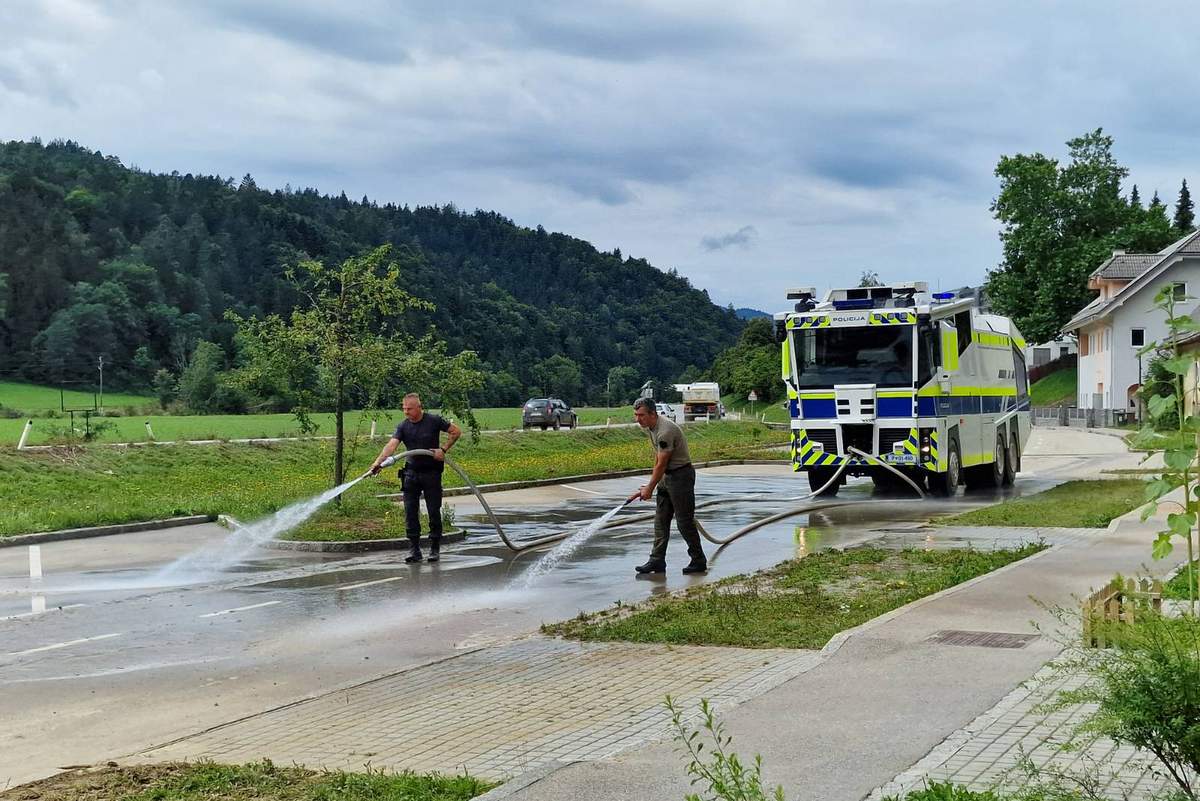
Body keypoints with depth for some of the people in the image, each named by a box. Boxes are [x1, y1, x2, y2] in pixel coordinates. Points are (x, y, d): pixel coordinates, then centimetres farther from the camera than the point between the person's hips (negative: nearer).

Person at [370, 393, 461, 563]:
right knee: (410, 512, -1)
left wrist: (443, 449, -8)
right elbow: (391, 445, -16)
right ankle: (414, 549, 5)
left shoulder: (434, 421, -7)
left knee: (434, 511, 2)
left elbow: (456, 431, 1)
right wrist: (378, 462, -32)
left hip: (431, 473, -3)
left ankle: (435, 549, 12)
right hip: (411, 473, 3)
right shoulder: (403, 426, -2)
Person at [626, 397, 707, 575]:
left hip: (681, 475, -10)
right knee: (660, 520, 7)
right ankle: (657, 561, 10)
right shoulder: (650, 427, 5)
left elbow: (661, 465, -21)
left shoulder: (666, 431, -26)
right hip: (666, 475, 10)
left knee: (684, 521, -4)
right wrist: (652, 483, 16)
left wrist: (649, 488, -14)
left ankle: (699, 561, 7)